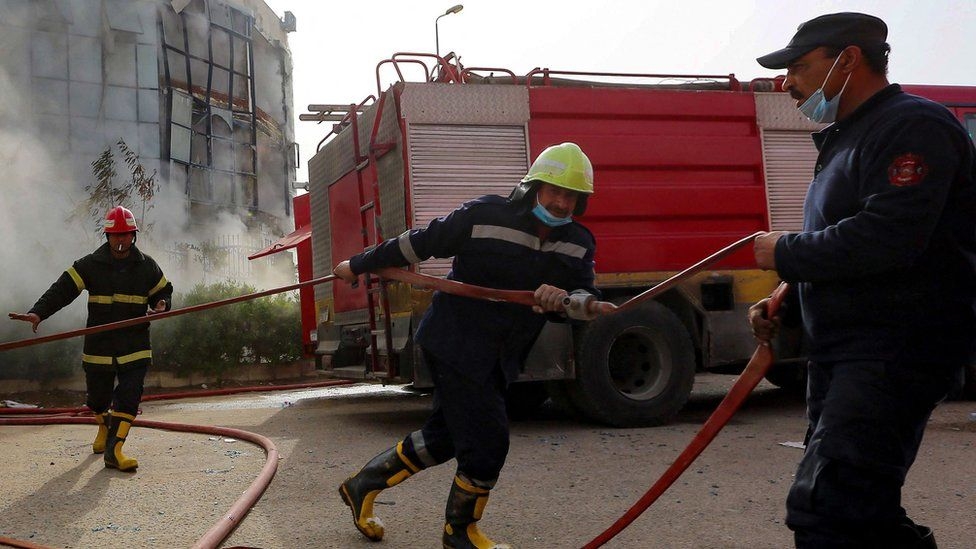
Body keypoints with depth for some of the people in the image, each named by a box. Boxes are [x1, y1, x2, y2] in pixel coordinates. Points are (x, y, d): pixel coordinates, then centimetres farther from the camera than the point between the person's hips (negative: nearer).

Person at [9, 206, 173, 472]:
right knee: (98, 393, 13)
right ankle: (104, 428, 45)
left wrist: (161, 306, -7)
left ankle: (114, 448, -11)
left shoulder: (147, 266, 4)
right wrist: (38, 312, -24)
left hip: (135, 343, 0)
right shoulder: (90, 265, -1)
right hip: (99, 343, 0)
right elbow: (63, 289, -9)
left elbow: (164, 290, 17)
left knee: (129, 395, -13)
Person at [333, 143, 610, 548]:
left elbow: (588, 300, -9)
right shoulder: (484, 216, -15)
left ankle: (363, 485, 37)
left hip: (498, 359, 7)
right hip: (454, 343, -7)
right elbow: (418, 243, -6)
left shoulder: (578, 245, 1)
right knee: (488, 440, -6)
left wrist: (564, 299, -34)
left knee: (444, 436, 18)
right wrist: (359, 265, 5)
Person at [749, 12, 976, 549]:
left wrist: (785, 253, -13)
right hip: (841, 354, 11)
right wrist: (783, 307, 11)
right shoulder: (845, 140, 20)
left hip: (896, 357, -11)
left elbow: (885, 238, -26)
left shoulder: (915, 126, -12)